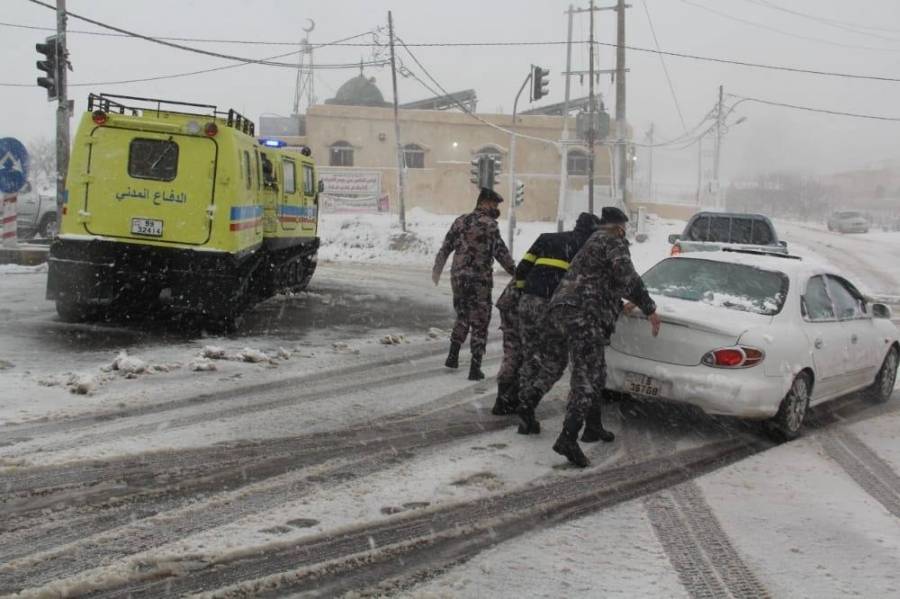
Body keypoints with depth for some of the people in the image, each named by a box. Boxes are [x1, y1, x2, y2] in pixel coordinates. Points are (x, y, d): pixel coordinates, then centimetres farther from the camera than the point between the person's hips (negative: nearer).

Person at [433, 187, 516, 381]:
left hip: (458, 278, 6)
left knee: (462, 318, 24)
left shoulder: (460, 221, 8)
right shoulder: (489, 224, -11)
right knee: (479, 324, 2)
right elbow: (501, 252, -15)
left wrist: (437, 269, 26)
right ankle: (475, 368, 2)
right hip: (479, 280, -6)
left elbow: (445, 247, 14)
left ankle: (453, 357, 26)